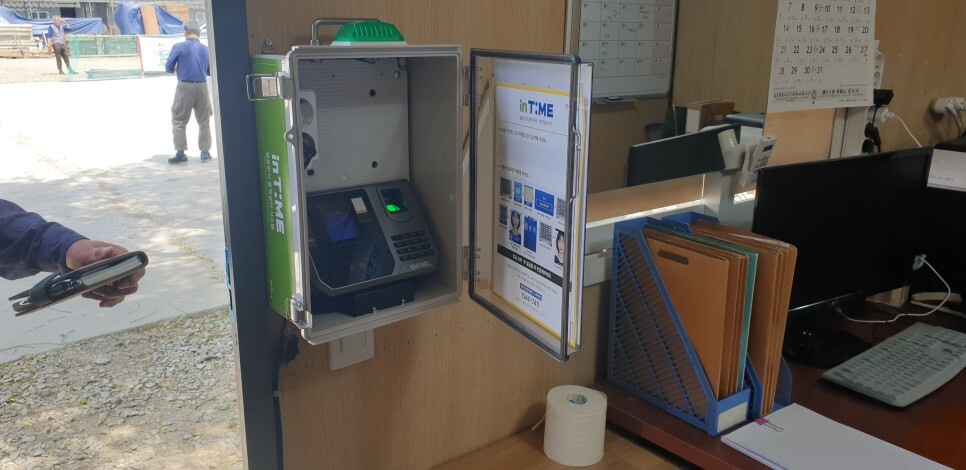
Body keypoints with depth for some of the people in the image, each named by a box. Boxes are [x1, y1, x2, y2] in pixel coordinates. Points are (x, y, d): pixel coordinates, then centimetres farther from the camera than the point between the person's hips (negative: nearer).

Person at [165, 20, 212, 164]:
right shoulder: (205, 49, 4)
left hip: (184, 87, -2)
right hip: (202, 87, 3)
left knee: (178, 120, 7)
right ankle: (205, 152, 13)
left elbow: (168, 68, -1)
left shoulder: (178, 47, -4)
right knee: (204, 121, 12)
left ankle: (180, 152, 2)